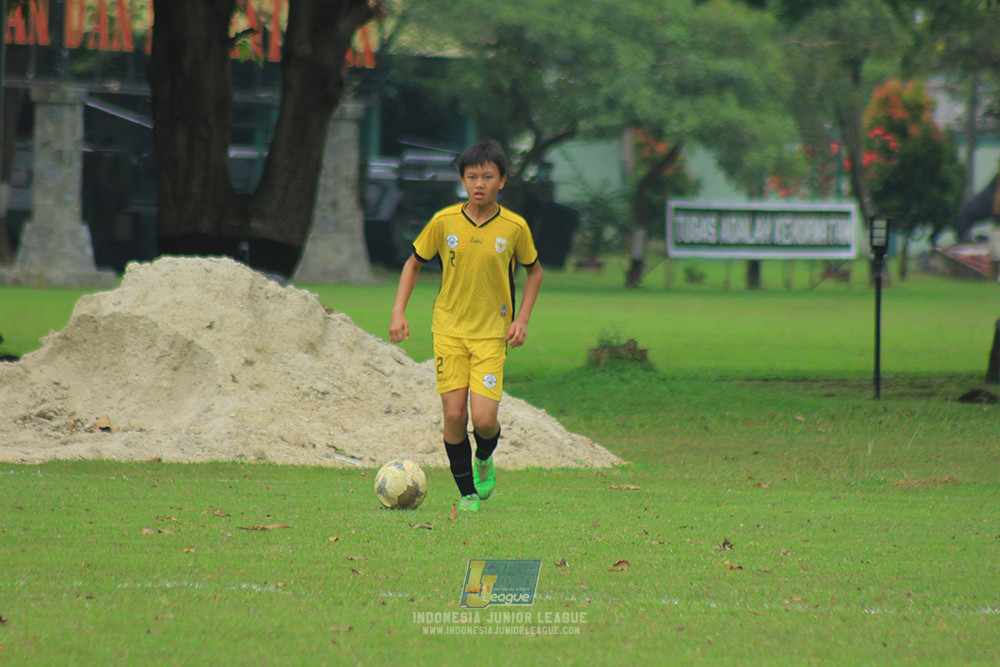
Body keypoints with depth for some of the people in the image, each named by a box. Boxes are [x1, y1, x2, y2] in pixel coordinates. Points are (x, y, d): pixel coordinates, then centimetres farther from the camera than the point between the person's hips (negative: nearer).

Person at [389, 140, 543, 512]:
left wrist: (522, 319, 1)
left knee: (484, 419, -12)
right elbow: (414, 263, 11)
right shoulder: (444, 222, -4)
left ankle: (485, 459, 23)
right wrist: (398, 312, 0)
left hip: (492, 333, -1)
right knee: (453, 414, -7)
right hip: (449, 330, 1)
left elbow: (534, 271, 12)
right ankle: (467, 493, 11)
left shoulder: (514, 227, -5)